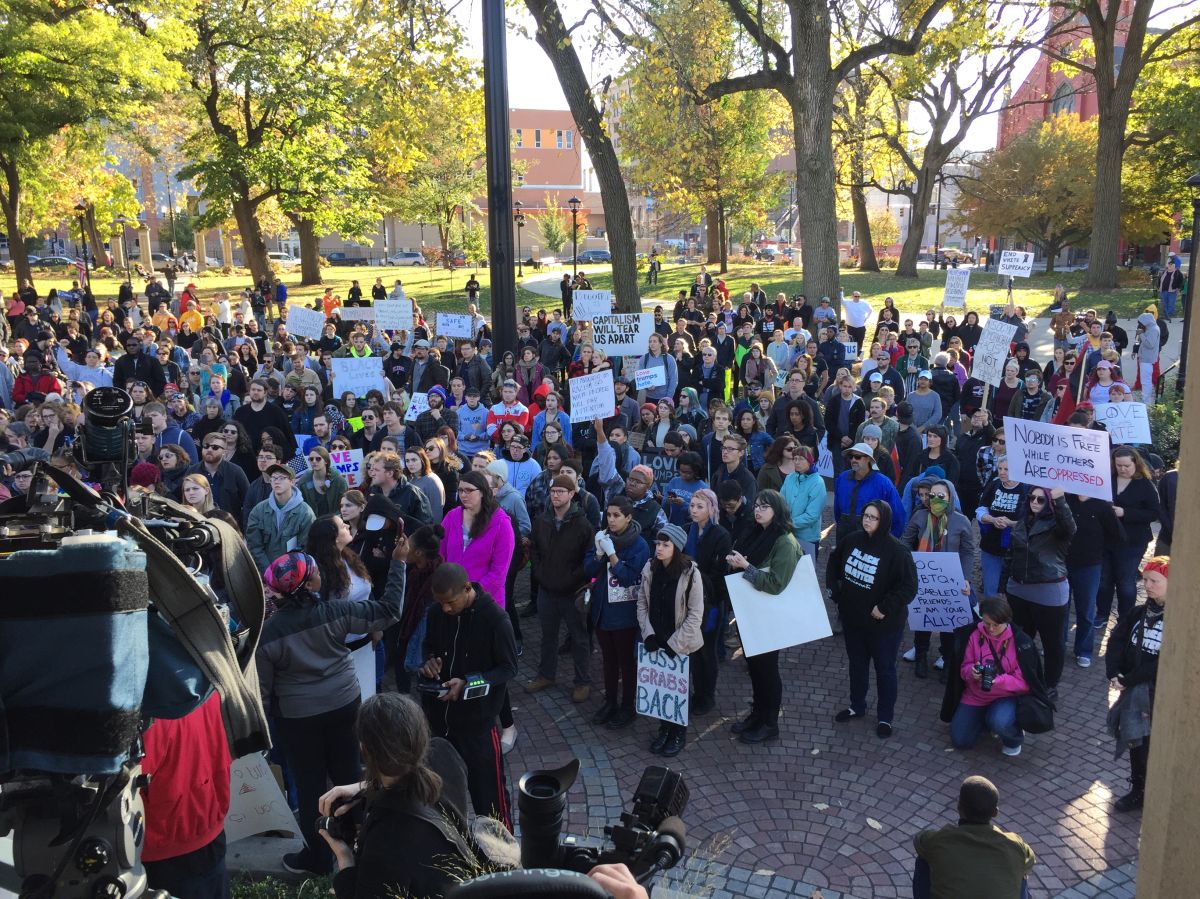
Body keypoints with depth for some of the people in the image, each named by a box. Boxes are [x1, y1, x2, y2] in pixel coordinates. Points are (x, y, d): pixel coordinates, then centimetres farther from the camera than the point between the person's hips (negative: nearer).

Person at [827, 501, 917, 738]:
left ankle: (885, 717, 28)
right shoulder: (851, 540, -5)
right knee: (856, 664, 21)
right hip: (852, 618, 5)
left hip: (883, 624, -5)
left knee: (885, 669, 12)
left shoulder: (897, 550, -21)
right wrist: (835, 590, 4)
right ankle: (857, 706, 41)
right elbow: (834, 563, 13)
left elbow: (909, 587, -22)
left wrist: (885, 608, -24)